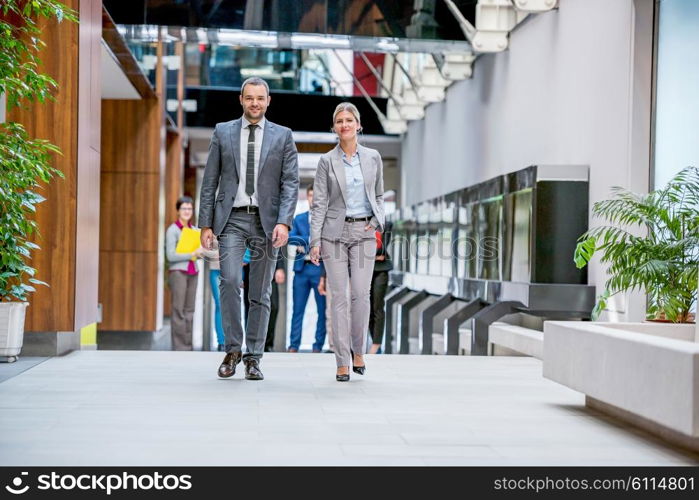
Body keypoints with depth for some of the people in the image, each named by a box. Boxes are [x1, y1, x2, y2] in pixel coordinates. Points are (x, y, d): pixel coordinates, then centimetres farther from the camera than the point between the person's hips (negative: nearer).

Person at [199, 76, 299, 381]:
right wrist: (206, 224, 1)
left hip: (266, 221, 0)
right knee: (230, 281, -16)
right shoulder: (223, 132, 8)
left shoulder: (282, 136, 6)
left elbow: (290, 183, 1)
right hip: (231, 219, 0)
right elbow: (210, 181, 7)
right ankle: (233, 349, -2)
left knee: (261, 293, 3)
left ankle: (253, 359, 10)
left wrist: (284, 222, -13)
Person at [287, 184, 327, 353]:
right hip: (302, 269, 2)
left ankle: (318, 346, 8)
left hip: (321, 269, -2)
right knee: (298, 309, 2)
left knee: (323, 310, 1)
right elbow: (289, 237, 0)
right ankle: (294, 345, 6)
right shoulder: (299, 218, 14)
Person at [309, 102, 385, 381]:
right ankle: (342, 363, 3)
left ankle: (358, 350, 15)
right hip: (335, 232, -1)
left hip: (364, 232, 1)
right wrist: (315, 240, -8)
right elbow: (319, 204, -1)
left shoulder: (373, 158, 7)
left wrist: (377, 221, 0)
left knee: (361, 294, -8)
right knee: (339, 297, -2)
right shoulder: (327, 161, 1)